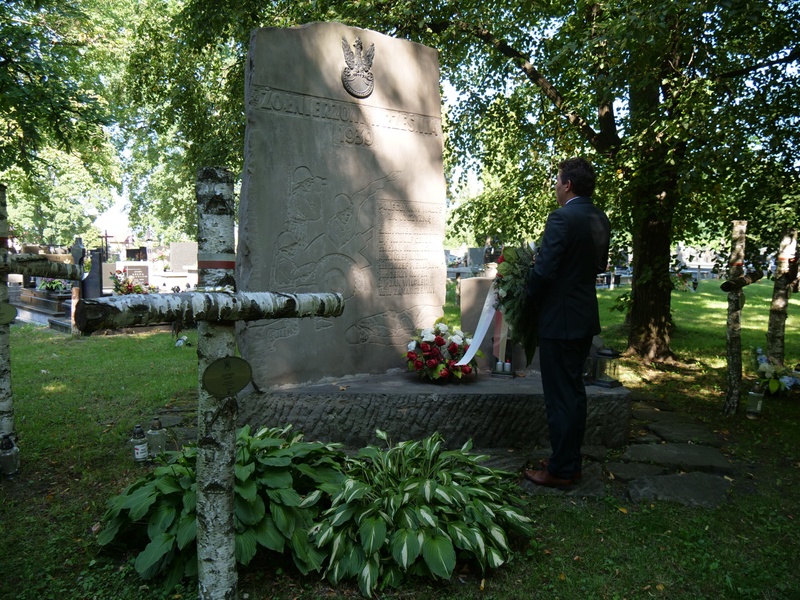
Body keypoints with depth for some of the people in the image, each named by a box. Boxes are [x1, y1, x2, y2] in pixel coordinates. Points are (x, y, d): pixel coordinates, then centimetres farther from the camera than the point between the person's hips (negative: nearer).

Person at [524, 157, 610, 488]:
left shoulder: (562, 218, -18)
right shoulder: (601, 220, 8)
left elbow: (544, 270, -21)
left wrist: (532, 302, -4)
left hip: (560, 320, -9)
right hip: (586, 318, 9)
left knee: (560, 395, 0)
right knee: (575, 390, 16)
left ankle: (560, 470, 10)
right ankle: (571, 460, 28)